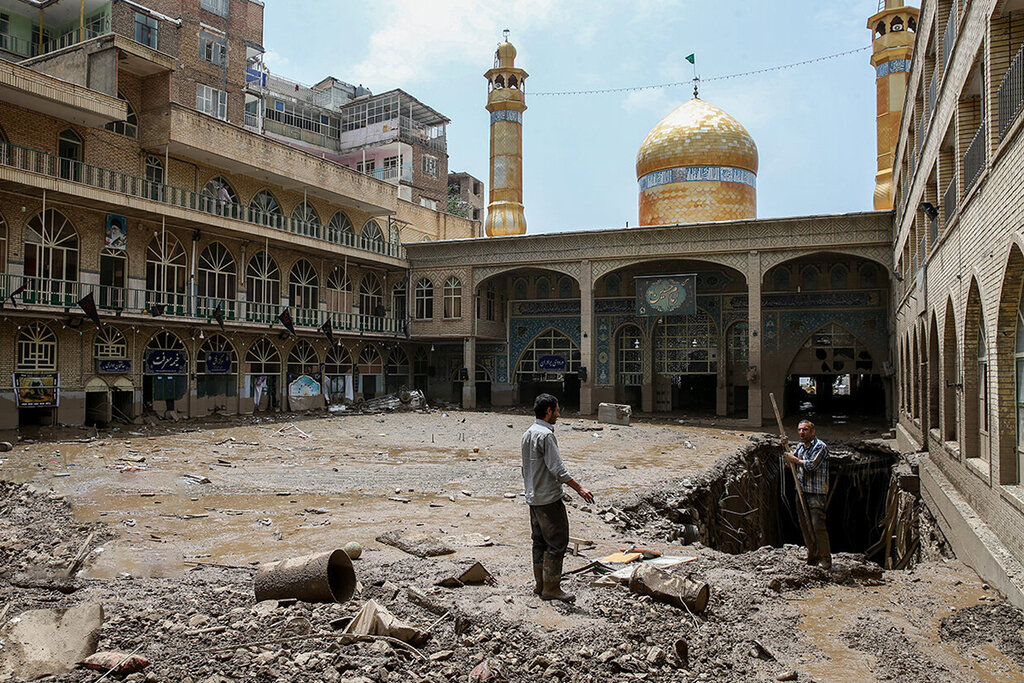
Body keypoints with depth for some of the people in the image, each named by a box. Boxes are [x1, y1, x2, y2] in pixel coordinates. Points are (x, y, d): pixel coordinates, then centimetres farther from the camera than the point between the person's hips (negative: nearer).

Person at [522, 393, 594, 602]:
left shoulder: (528, 434, 11)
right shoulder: (545, 435, -18)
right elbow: (557, 469, -22)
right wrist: (579, 488, -16)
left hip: (532, 497, 10)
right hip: (549, 498, -10)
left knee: (540, 541, 15)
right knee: (557, 543, -2)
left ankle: (540, 584, 23)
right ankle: (551, 589, 3)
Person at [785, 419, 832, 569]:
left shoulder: (820, 446, -9)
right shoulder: (800, 446, 15)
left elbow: (812, 465, -19)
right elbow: (790, 463, 18)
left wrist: (795, 460, -8)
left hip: (817, 492, -8)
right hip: (803, 491, 8)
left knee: (818, 526, -9)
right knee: (807, 527, 12)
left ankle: (826, 560, -2)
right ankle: (812, 557, 21)